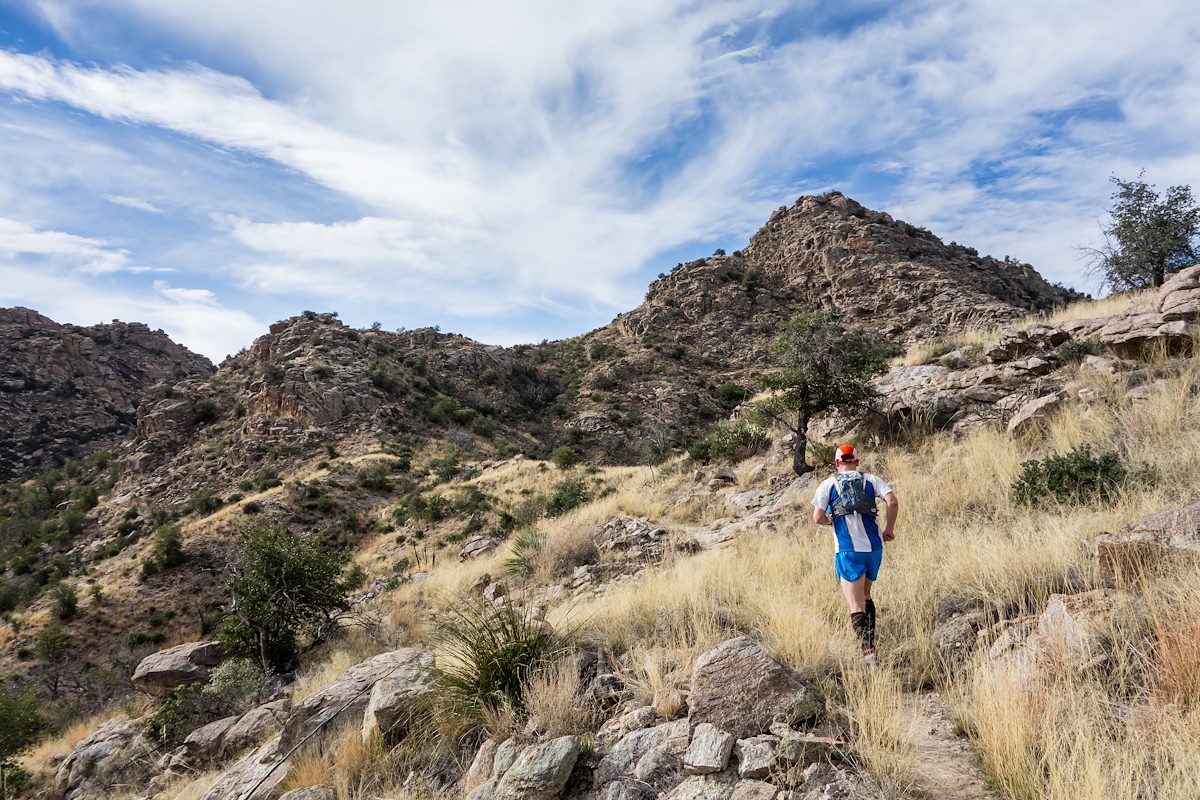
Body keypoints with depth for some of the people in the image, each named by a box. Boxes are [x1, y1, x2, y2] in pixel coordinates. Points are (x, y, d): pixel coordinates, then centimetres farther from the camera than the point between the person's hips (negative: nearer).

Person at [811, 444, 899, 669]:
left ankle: (869, 652, -17)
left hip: (848, 550, -3)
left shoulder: (828, 484, 3)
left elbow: (817, 518, -7)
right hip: (874, 547, 3)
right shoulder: (871, 479, 7)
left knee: (856, 606, -1)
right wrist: (889, 528, 5)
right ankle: (870, 643, 24)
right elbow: (893, 502, -8)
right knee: (865, 595, 24)